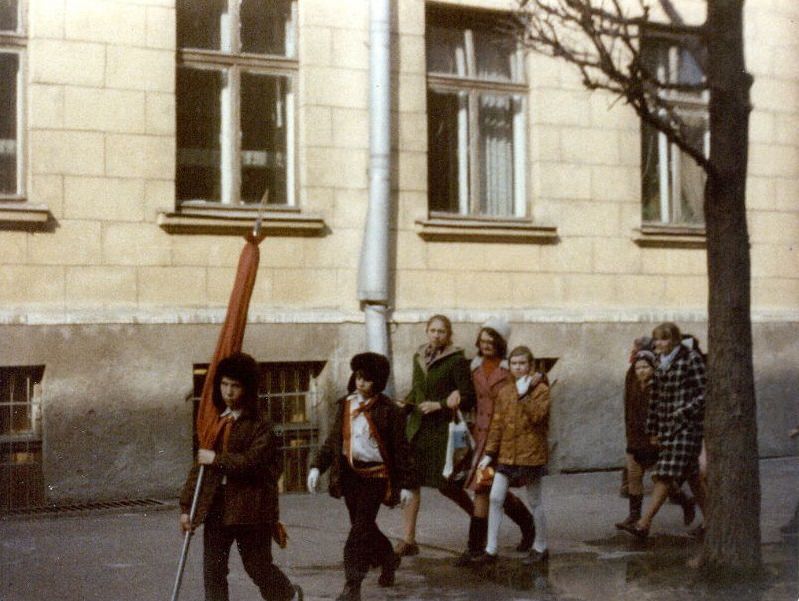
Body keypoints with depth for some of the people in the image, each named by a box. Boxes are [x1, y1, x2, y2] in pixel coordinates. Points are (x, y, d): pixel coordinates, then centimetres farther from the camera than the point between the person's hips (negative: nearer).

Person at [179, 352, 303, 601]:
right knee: (212, 571, 1)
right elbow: (199, 466, 12)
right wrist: (186, 506, 7)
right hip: (216, 508, 5)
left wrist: (217, 459, -14)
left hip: (249, 508, -5)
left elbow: (252, 462, -20)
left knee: (258, 567, 8)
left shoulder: (260, 426, -6)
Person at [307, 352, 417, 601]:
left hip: (375, 475, -5)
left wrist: (406, 484, -6)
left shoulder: (388, 410, -7)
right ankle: (388, 559, 40)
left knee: (360, 529, -10)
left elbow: (401, 449, -5)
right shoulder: (344, 405, 7)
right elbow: (333, 441, 12)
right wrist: (317, 466, 1)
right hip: (349, 474, 5)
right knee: (363, 527, 15)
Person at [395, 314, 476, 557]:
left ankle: (478, 515, 26)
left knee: (444, 484, -1)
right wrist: (404, 407, 6)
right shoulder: (419, 357, 12)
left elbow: (468, 399, -8)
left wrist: (439, 405, -15)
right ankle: (408, 540, 5)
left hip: (442, 429, -5)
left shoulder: (457, 360, -7)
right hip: (416, 427, 5)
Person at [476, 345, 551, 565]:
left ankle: (541, 547, 22)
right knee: (495, 498, -3)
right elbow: (497, 425, 10)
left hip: (531, 453, -4)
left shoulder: (540, 389, -5)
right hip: (506, 454, 5)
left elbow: (537, 416, -22)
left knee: (535, 502, 7)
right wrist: (489, 453, 6)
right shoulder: (504, 392, 9)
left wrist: (523, 394, -21)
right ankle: (491, 549, 3)